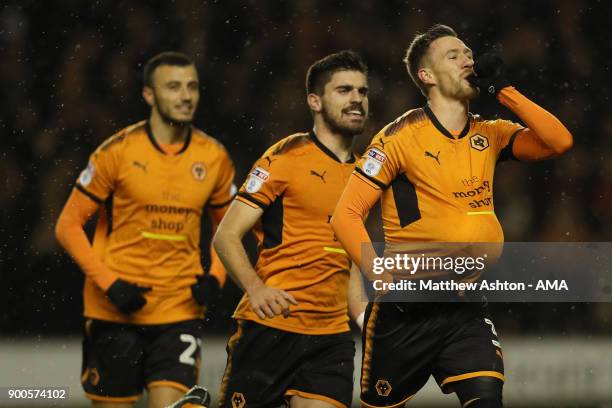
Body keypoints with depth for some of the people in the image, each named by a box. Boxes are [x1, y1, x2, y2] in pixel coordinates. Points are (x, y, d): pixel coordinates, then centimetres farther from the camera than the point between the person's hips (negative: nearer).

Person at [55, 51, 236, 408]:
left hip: (181, 311, 2)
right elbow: (68, 226, -2)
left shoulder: (214, 158, 4)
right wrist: (109, 283, -13)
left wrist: (216, 277, -2)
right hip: (115, 312, -1)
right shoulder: (118, 151, -6)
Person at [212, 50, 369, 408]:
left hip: (332, 338, 5)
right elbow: (226, 236, -7)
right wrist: (256, 288, -23)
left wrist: (365, 317, 12)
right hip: (270, 328, -5)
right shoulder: (286, 157, -3)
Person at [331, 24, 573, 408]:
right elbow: (346, 214, -9)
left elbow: (559, 141, -5)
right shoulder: (401, 137, -7)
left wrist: (503, 90, -7)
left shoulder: (490, 135, 8)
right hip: (406, 309, -3)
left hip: (467, 311, 3)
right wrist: (383, 278, -19)